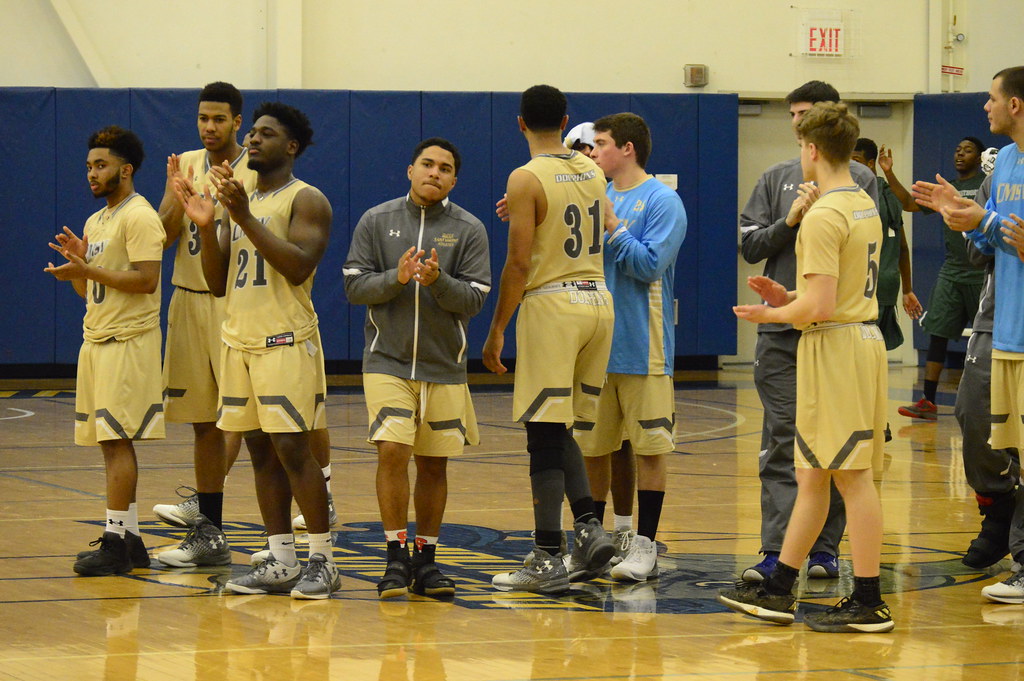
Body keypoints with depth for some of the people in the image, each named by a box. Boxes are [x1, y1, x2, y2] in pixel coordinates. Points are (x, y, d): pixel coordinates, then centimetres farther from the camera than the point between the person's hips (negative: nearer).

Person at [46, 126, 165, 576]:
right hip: (96, 339, 9)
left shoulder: (139, 217, -10)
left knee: (118, 440, -11)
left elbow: (146, 280, -19)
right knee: (110, 442, 8)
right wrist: (77, 265, 3)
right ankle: (129, 540, 11)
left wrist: (87, 270, -20)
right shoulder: (95, 222, 19)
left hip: (128, 341, -9)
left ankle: (115, 541, -11)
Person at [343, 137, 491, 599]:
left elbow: (474, 299, -5)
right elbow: (354, 287, -1)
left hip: (444, 365, 1)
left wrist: (437, 281, -23)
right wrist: (396, 278, -18)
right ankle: (397, 557, -6)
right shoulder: (376, 222, 2)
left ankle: (426, 559, 17)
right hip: (387, 360, -1)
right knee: (392, 451, -14)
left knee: (434, 463, 6)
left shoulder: (468, 230, 1)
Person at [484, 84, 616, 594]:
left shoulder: (527, 179, -10)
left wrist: (495, 331, -5)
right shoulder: (592, 171, 10)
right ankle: (588, 526, 2)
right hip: (598, 301, 7)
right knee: (561, 429, 18)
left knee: (545, 434, -3)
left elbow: (519, 264, -13)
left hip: (551, 304, -7)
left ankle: (548, 560, -2)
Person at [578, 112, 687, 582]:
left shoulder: (661, 201, -7)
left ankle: (645, 544, 0)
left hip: (642, 348, -7)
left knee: (647, 446, -3)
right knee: (593, 445, 10)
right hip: (595, 345, 7)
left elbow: (649, 265, -16)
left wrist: (612, 226, -15)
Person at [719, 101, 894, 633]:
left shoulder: (823, 216, -17)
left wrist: (770, 314, -5)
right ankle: (777, 591, 21)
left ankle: (868, 604, -1)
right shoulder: (864, 205, 13)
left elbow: (818, 307, -22)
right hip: (863, 335, 10)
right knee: (812, 474, 14)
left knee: (851, 474, -5)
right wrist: (789, 297, 14)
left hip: (835, 345, -10)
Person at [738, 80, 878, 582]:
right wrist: (790, 220, -7)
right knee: (780, 440, -3)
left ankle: (825, 548, 10)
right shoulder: (776, 179, 11)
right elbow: (749, 245, 7)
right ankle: (776, 550, -5)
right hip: (781, 328, 1)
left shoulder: (859, 180, 5)